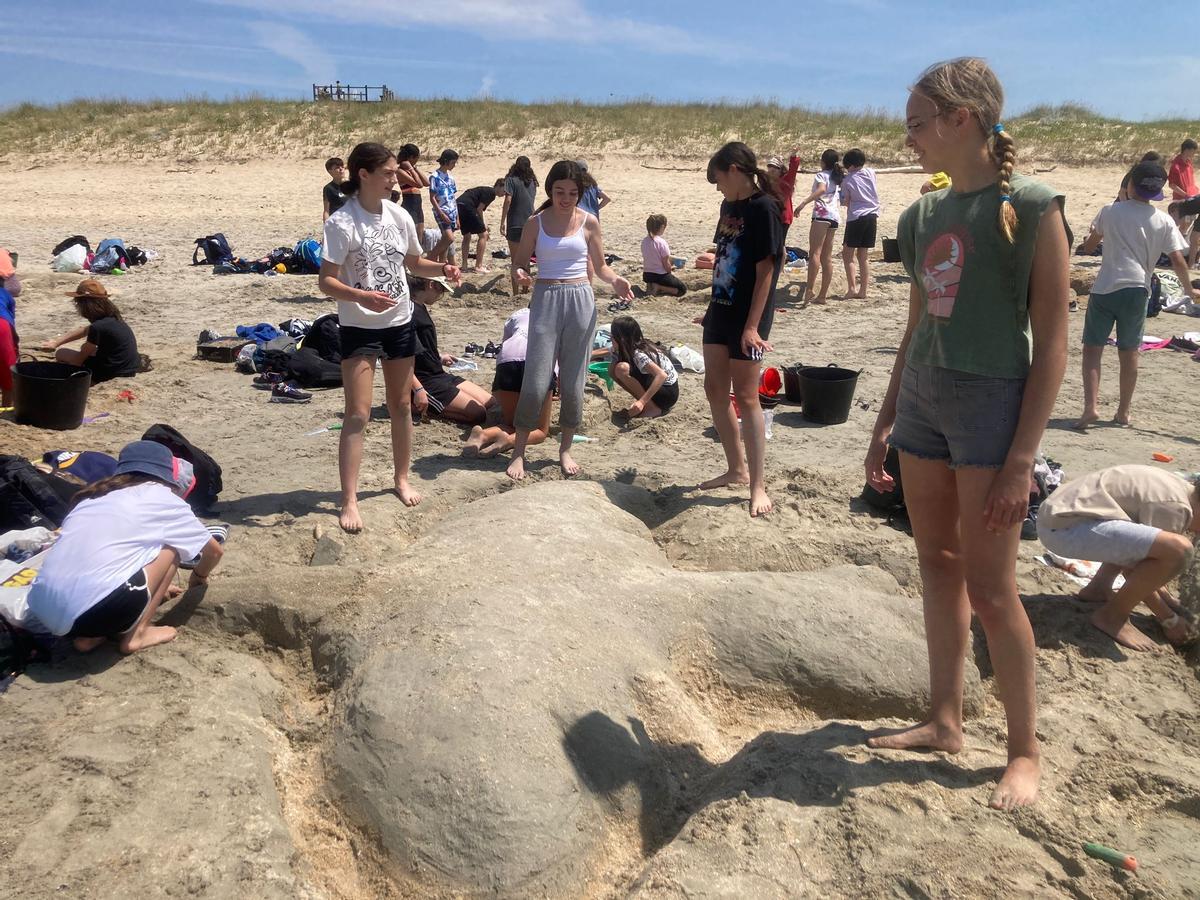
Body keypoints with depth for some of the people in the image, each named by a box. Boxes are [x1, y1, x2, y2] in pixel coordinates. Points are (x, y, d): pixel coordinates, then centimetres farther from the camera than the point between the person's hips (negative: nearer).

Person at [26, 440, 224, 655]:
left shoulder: (93, 495, 26)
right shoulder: (161, 496, 12)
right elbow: (214, 550, 25)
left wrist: (153, 586, 53)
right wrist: (198, 577, 46)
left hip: (41, 611, 7)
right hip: (95, 611, -6)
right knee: (170, 547, 14)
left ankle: (88, 634, 14)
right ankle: (134, 634, 10)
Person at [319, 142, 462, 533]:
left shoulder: (399, 216, 1)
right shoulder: (342, 222, -16)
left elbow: (415, 263, 15)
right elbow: (326, 281, -18)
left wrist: (442, 269, -5)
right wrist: (362, 297, -35)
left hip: (400, 323, 6)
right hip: (359, 327, -5)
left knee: (401, 405, 15)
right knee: (358, 414, -7)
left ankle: (402, 479, 32)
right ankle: (349, 501, 1)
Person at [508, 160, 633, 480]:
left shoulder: (589, 222, 4)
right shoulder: (535, 223, 2)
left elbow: (599, 265, 10)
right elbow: (520, 262, 6)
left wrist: (615, 281, -11)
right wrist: (520, 274, -18)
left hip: (581, 300, 1)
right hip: (545, 300, -1)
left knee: (573, 382, 6)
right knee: (536, 381, -5)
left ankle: (565, 449, 23)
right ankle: (518, 451, 9)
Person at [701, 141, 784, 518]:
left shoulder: (764, 208, -13)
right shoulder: (729, 206, 11)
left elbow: (765, 271, -17)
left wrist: (753, 325, -21)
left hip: (747, 317, -9)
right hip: (721, 311, 9)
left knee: (746, 397, -5)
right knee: (715, 390, 12)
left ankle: (757, 485, 4)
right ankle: (736, 469, 26)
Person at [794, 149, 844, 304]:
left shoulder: (821, 175, 1)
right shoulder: (838, 177, 23)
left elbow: (821, 189, -21)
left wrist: (804, 203, -31)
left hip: (822, 214, -8)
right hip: (835, 216, 8)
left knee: (814, 253, -18)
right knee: (827, 257, 7)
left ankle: (809, 290, -31)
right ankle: (822, 295, 6)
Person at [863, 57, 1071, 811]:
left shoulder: (1031, 209, -9)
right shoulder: (924, 217, 10)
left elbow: (1052, 342, -11)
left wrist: (1023, 457, -16)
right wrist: (884, 425, 14)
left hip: (991, 405, -6)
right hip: (923, 401, 7)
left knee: (989, 589, -1)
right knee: (939, 571, 12)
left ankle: (1026, 752, 17)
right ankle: (946, 722, 26)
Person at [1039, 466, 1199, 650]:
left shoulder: (1178, 488, 19)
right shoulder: (1177, 507, -11)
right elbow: (1134, 571, -7)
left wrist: (1170, 603, 28)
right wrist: (1170, 619, 6)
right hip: (1064, 527, -11)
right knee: (1175, 549, -21)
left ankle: (1097, 588, 23)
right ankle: (1112, 615, -4)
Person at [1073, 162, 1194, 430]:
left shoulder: (1111, 211, 2)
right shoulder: (1164, 221, 3)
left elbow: (1088, 247, 12)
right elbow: (1178, 261, 0)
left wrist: (1087, 243, 36)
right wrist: (1189, 289, 15)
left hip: (1104, 289, -2)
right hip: (1137, 291, 2)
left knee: (1092, 349, 3)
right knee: (1129, 354, 12)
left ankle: (1090, 407, -12)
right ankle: (1123, 412, 19)